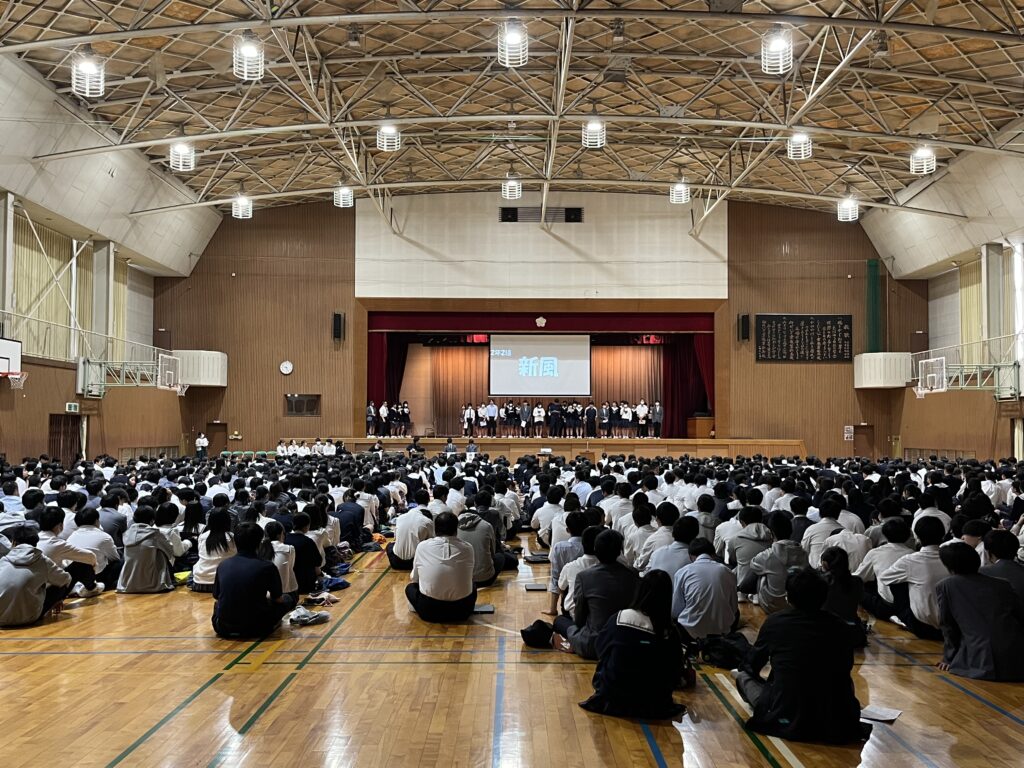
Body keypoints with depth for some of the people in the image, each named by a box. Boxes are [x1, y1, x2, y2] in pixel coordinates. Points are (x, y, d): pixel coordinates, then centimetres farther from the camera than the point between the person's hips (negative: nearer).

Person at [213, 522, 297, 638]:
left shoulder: (223, 566, -2)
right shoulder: (267, 566, -12)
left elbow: (216, 596, 13)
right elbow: (278, 599, 1)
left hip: (223, 629, 3)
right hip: (255, 629, -3)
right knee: (288, 599, 19)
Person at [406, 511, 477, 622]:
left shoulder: (422, 546, -4)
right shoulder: (468, 548, -2)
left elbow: (413, 578, 11)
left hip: (429, 611, -1)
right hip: (462, 610, 1)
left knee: (410, 587, 27)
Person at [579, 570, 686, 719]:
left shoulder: (618, 619, -16)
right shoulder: (669, 631, -17)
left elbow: (601, 648, 1)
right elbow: (675, 666, -1)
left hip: (613, 696, 0)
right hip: (654, 705, 0)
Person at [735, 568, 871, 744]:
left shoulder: (774, 622, -3)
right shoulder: (841, 627, -1)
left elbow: (754, 664, 17)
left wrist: (744, 672, 42)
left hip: (787, 719, -1)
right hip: (837, 725, 2)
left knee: (744, 675, 24)